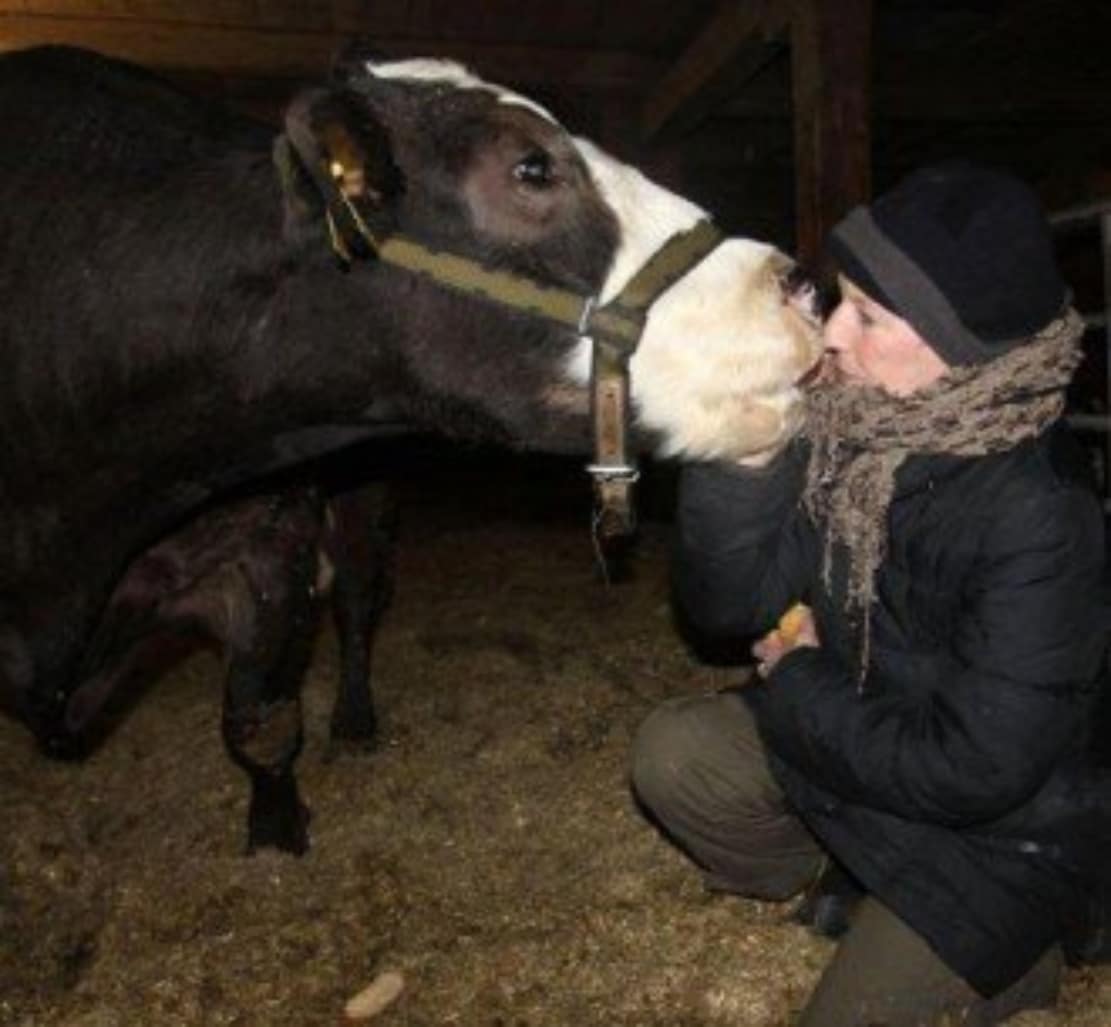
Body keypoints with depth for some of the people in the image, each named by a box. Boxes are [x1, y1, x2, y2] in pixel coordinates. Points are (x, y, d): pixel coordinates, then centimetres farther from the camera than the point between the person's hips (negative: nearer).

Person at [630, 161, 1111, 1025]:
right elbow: (726, 607, -15)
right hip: (845, 740, 5)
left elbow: (973, 770, -31)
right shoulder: (851, 429, -15)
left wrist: (798, 678, -18)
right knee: (673, 754, -6)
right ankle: (837, 890, 19)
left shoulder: (1038, 516, -33)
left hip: (996, 834, -5)